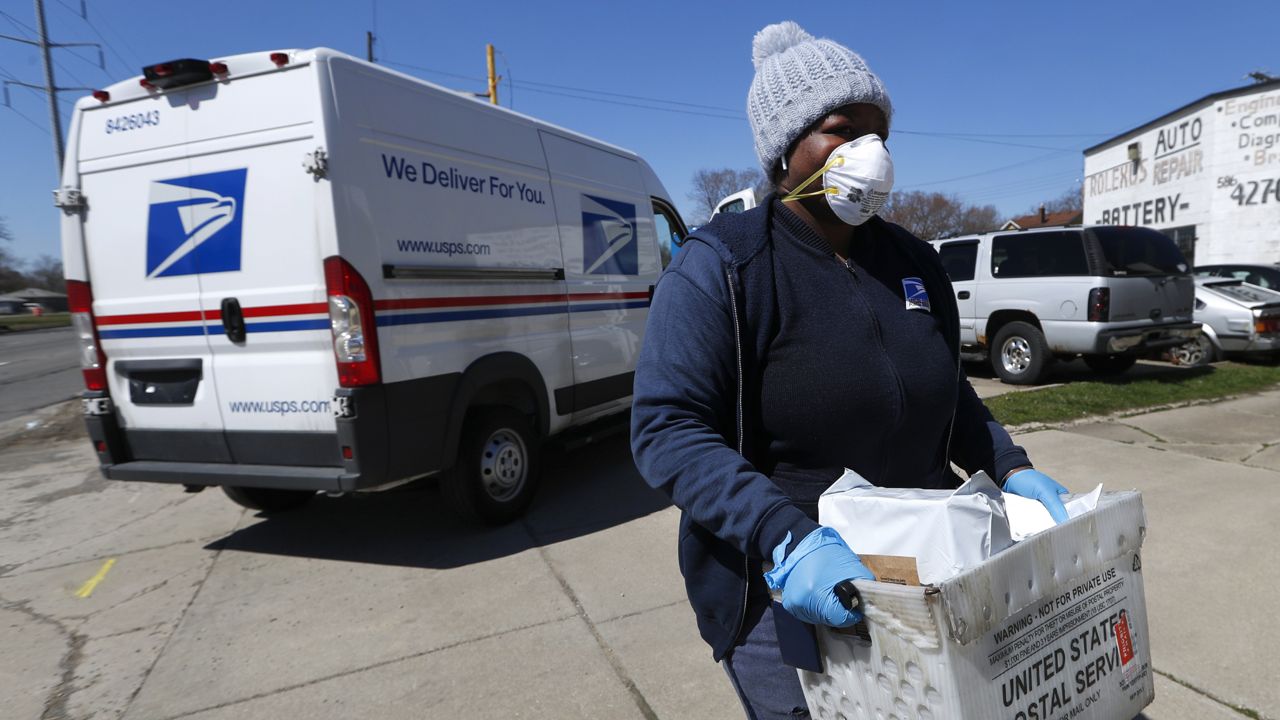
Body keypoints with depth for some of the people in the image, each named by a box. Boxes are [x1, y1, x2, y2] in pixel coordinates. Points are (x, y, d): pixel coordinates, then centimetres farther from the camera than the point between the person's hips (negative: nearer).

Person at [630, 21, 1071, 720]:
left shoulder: (913, 261, 5)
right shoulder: (719, 265, -15)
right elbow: (668, 430, -23)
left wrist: (1009, 466, 0)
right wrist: (785, 537, -33)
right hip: (783, 596, -6)